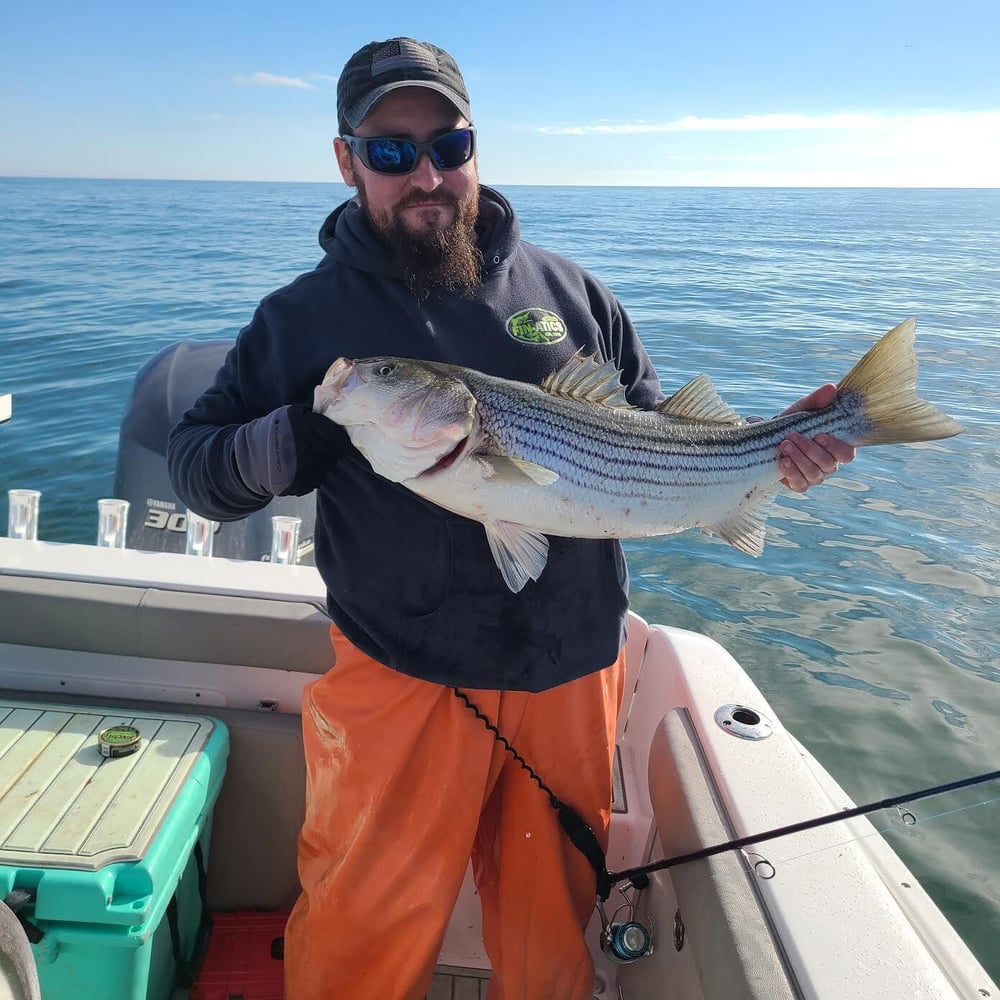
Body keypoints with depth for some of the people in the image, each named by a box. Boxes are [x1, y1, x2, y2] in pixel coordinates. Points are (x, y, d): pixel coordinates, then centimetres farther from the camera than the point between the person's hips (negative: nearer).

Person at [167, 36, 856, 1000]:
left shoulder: (568, 289, 5)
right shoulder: (306, 316, -2)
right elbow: (190, 462, 1)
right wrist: (297, 440, -20)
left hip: (572, 674, 3)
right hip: (400, 680, -2)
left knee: (554, 917, 20)